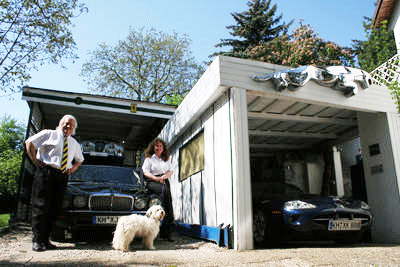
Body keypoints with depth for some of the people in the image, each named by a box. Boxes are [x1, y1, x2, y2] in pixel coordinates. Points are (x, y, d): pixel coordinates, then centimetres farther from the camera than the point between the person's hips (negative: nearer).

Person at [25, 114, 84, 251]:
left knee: (55, 208, 2)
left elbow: (80, 159, 34)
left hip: (62, 177, 5)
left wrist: (73, 168, 13)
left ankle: (45, 240, 10)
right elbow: (29, 142, 7)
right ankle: (37, 241, -2)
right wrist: (34, 160, -3)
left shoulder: (74, 144, 21)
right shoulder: (49, 134, 8)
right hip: (45, 172, -5)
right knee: (41, 207, -7)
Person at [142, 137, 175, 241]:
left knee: (169, 201, -19)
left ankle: (168, 232, -21)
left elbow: (171, 171, 20)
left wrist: (165, 176, -2)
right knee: (164, 190, -36)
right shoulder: (149, 158, 12)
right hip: (152, 182, -4)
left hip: (164, 181, 4)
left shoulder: (167, 159, 24)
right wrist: (156, 178, -11)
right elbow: (146, 172, 3)